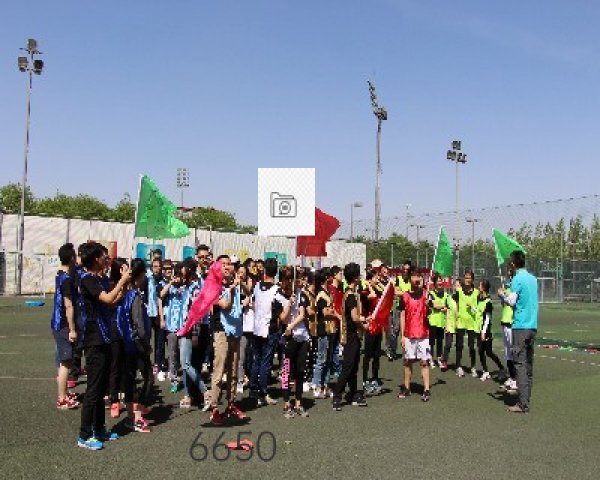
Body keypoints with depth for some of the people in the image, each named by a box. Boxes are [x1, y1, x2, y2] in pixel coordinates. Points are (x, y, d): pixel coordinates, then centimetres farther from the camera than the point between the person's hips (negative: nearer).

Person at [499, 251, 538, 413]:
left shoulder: (518, 279, -10)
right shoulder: (533, 278, 13)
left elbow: (512, 301, -13)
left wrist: (502, 295, 5)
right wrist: (508, 295, 20)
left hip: (521, 326, -8)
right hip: (533, 326, 8)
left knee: (520, 364, -6)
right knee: (529, 364, 11)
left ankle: (523, 404, -7)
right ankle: (526, 400, 16)